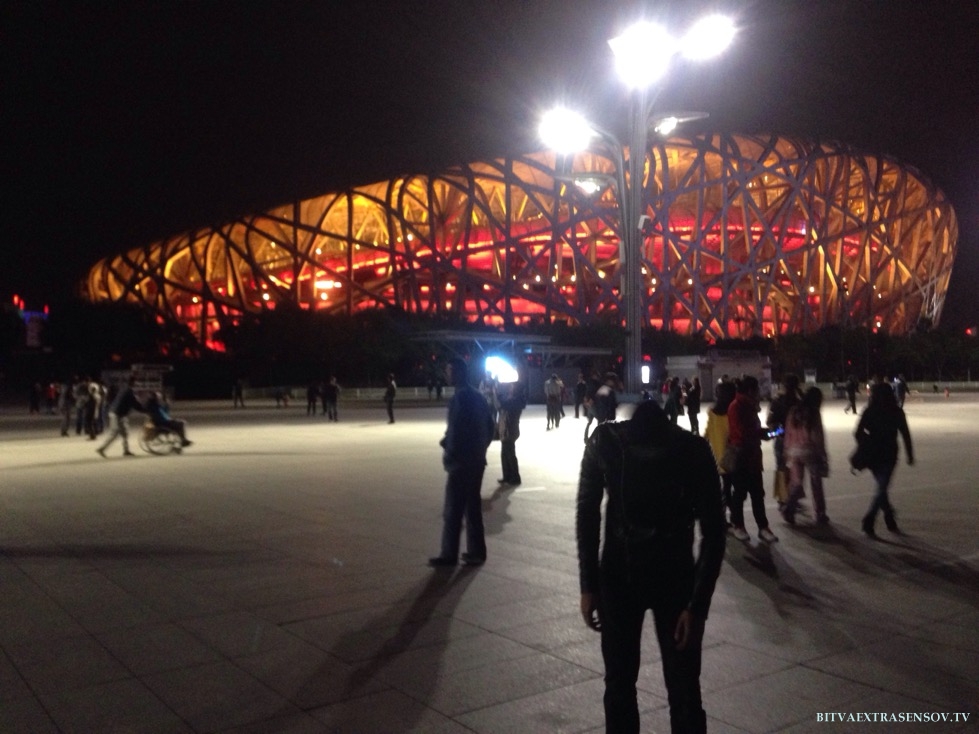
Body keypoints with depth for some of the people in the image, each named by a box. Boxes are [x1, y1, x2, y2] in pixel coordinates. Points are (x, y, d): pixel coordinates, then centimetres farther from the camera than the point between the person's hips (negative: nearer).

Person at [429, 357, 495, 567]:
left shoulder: (459, 398, -16)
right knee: (473, 507, 14)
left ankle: (449, 555, 6)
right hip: (477, 460, 9)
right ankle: (476, 552, 18)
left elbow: (455, 431, -22)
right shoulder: (478, 397, 12)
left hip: (461, 462, -9)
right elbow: (490, 426, 16)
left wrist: (449, 452, -9)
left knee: (453, 510, 0)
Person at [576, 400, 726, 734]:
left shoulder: (692, 449, -20)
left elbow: (713, 532, -13)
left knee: (684, 693, 3)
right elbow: (588, 510, -2)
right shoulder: (605, 442, -16)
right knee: (618, 685, 12)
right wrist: (588, 585, -2)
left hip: (676, 578, -1)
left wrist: (698, 605, -17)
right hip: (617, 576, 2)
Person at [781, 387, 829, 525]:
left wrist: (788, 452, 13)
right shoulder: (813, 413, -10)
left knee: (796, 482, 10)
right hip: (810, 451, -4)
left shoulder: (794, 411, 5)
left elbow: (788, 433, 7)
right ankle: (820, 515, 13)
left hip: (794, 451, 4)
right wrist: (822, 455, -2)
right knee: (816, 484, 7)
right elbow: (817, 436, -10)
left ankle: (789, 508, -7)